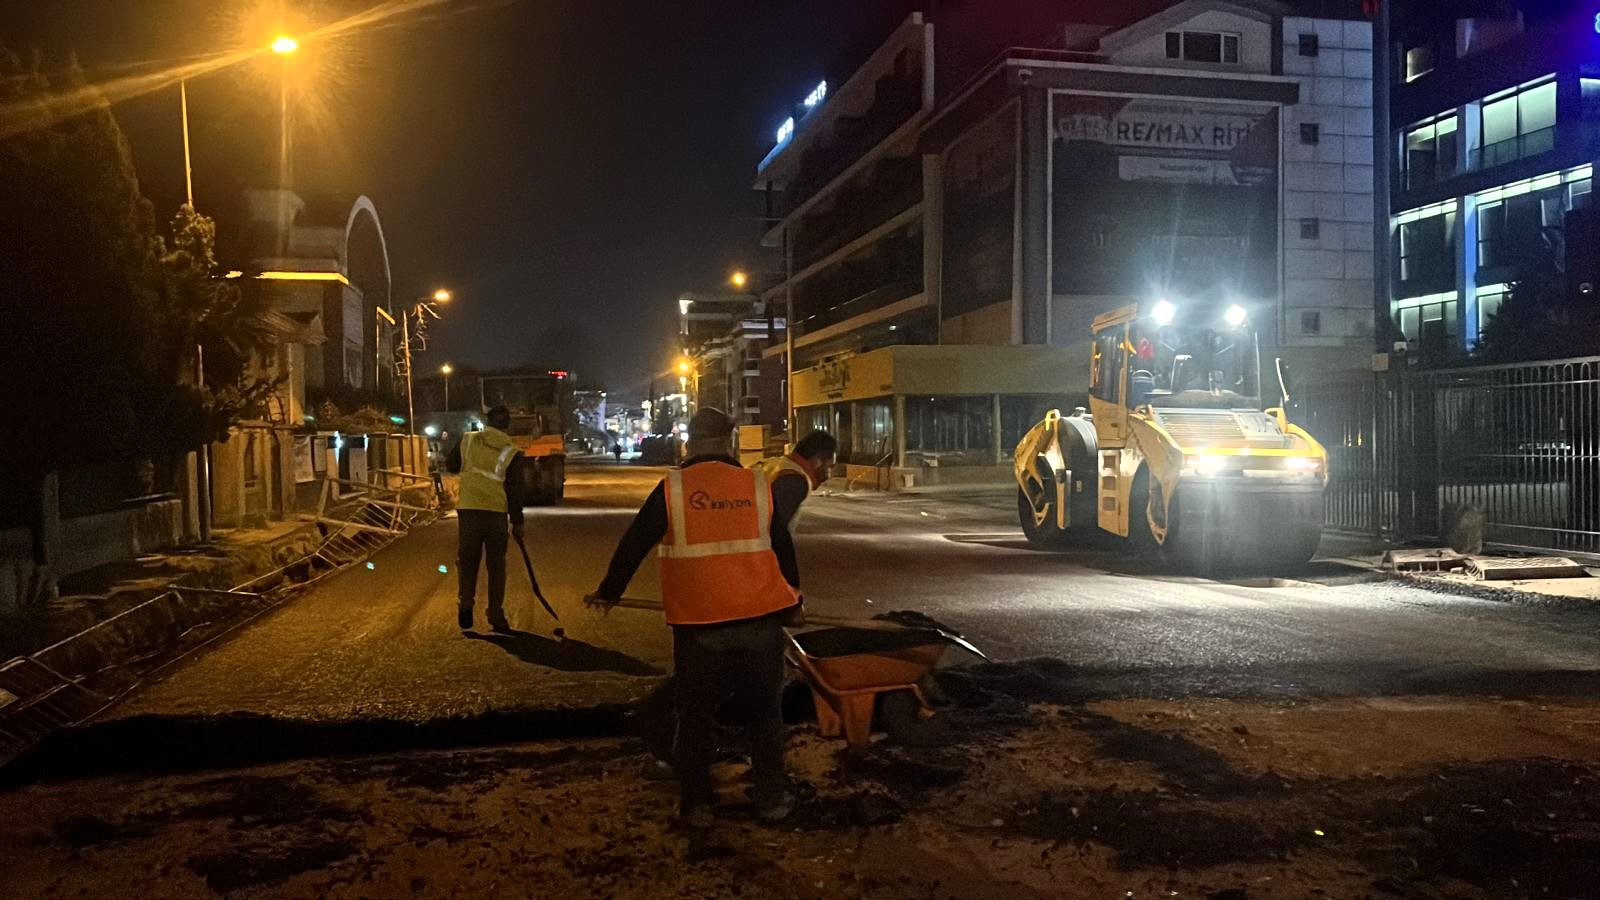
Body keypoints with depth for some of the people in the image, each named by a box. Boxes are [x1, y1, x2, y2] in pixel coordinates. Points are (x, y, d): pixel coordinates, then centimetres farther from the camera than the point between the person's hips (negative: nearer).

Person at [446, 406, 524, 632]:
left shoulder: (468, 440, 1)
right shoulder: (510, 452, -2)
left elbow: (450, 465, 14)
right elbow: (515, 489, -3)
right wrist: (517, 521, 3)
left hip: (468, 509, 1)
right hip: (497, 512, 0)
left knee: (467, 561, 11)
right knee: (496, 565, 7)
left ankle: (465, 604, -6)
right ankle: (496, 616, 8)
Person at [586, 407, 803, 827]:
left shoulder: (672, 489, -4)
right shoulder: (758, 486, 1)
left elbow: (633, 545, 0)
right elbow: (784, 549, 10)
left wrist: (608, 592, 15)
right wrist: (791, 602, 25)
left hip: (698, 624, -1)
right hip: (759, 621, 1)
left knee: (695, 715, 13)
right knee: (765, 711, 16)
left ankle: (696, 804, 18)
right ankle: (771, 797, 21)